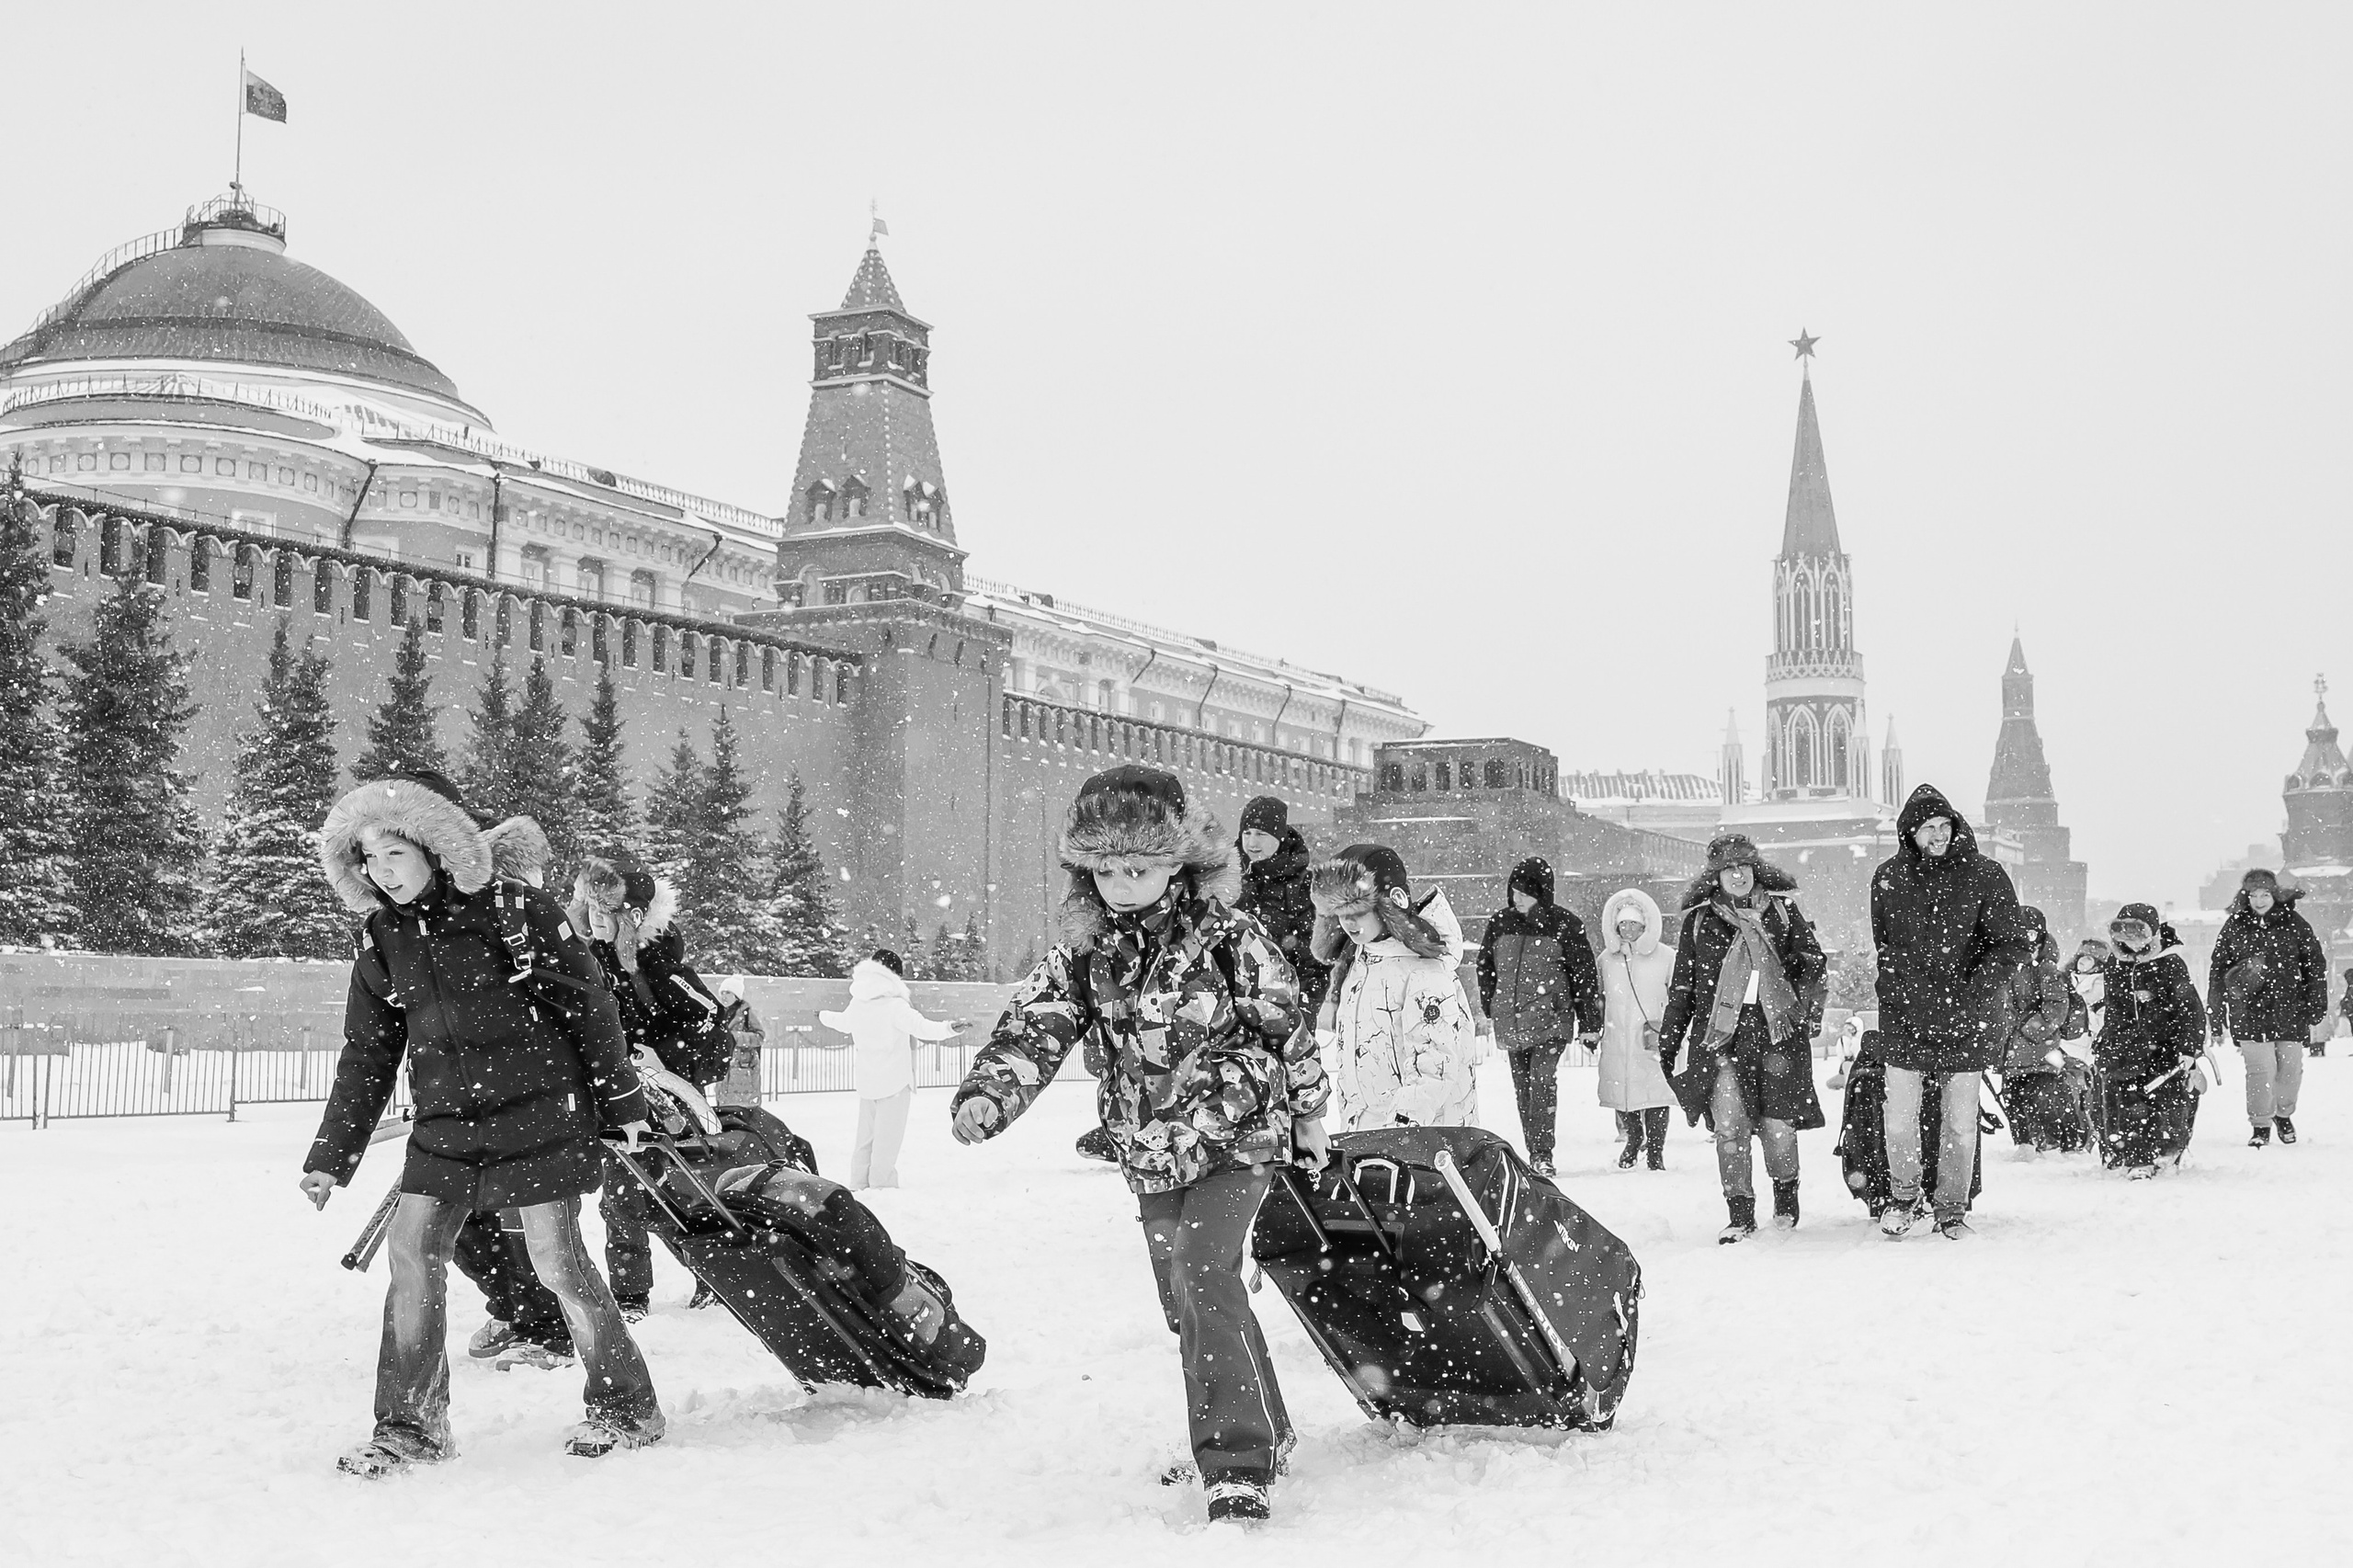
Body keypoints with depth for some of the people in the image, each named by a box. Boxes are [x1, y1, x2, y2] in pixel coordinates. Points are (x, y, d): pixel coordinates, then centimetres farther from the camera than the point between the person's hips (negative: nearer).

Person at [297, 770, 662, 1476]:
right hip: (446, 1125, 5)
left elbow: (588, 1006, -2)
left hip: (541, 1113, -5)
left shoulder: (513, 908, -8)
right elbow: (367, 1056, 12)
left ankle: (627, 1407, 11)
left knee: (557, 1259, -5)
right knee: (412, 1255, -4)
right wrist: (330, 1158, 9)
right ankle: (411, 1425, 8)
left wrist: (623, 1103, 0)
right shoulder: (382, 940, 6)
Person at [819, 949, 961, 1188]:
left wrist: (823, 1016, 46)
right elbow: (922, 1027, -30)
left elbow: (842, 1022, 25)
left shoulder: (857, 1005, 5)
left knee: (866, 1136, 15)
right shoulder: (896, 1007, -18)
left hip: (867, 1083, 7)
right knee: (887, 1139, -5)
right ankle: (882, 1184, -6)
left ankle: (859, 1184, 18)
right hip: (895, 1082, -7)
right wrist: (949, 1028, -40)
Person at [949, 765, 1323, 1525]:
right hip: (1151, 1156, 6)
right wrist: (986, 1094, -29)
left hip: (1237, 1141, -5)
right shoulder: (1083, 951, -2)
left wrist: (1310, 1123, 7)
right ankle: (1265, 1429, 36)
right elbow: (1033, 1026, -11)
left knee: (1202, 1276, -23)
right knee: (1187, 1299, 14)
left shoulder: (1230, 940, -12)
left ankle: (1238, 1464, -22)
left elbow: (1287, 1032, -2)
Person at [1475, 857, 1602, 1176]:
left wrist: (1590, 1023, 0)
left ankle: (1543, 1154, -17)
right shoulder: (1500, 922, 6)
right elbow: (1485, 965, 19)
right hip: (1511, 1023, 4)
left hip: (1551, 1020, -4)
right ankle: (1534, 1153, 15)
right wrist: (1490, 1007, 15)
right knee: (1523, 1087, 7)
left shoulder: (1564, 925, -4)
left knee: (1542, 1081, -18)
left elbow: (1585, 975, 0)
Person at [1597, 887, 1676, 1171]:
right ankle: (1633, 1141, 29)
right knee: (1622, 1092, 5)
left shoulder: (1664, 956, 0)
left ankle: (1656, 1151, 1)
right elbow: (1599, 998, 22)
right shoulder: (1607, 958, 11)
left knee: (1656, 1093, -9)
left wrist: (1660, 1025, -6)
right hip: (1617, 1041, 3)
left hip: (1652, 1041, -3)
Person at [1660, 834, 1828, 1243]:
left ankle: (1786, 1194, 25)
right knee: (1730, 1126, -8)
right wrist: (1668, 1042, 11)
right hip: (1720, 1033, 0)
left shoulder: (1782, 908, 8)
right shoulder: (1699, 918, 9)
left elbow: (1814, 961, 12)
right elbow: (1681, 986, 13)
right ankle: (1740, 1215, 0)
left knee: (1778, 1124, 0)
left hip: (1776, 1030, 0)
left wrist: (1792, 993, -8)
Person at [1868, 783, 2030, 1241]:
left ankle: (1952, 1210, 20)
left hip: (1966, 1019, -1)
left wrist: (1972, 992, -13)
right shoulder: (1889, 877, 3)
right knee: (1900, 1118, -1)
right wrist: (1897, 989, 4)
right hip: (1904, 1019, 1)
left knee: (1960, 1123, 3)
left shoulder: (1984, 875, -4)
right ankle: (1904, 1197, 22)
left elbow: (2013, 945, -3)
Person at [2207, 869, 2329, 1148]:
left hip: (2290, 1011, 1)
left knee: (2290, 1067, 7)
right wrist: (2217, 1011, 6)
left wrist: (2317, 1007, 2)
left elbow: (2316, 965, 7)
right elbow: (2217, 972, 8)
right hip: (2249, 1012, -1)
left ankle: (2284, 1114, 33)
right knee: (2260, 1069, -10)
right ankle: (2261, 1125, 6)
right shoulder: (2235, 927, 2)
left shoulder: (2295, 924, 2)